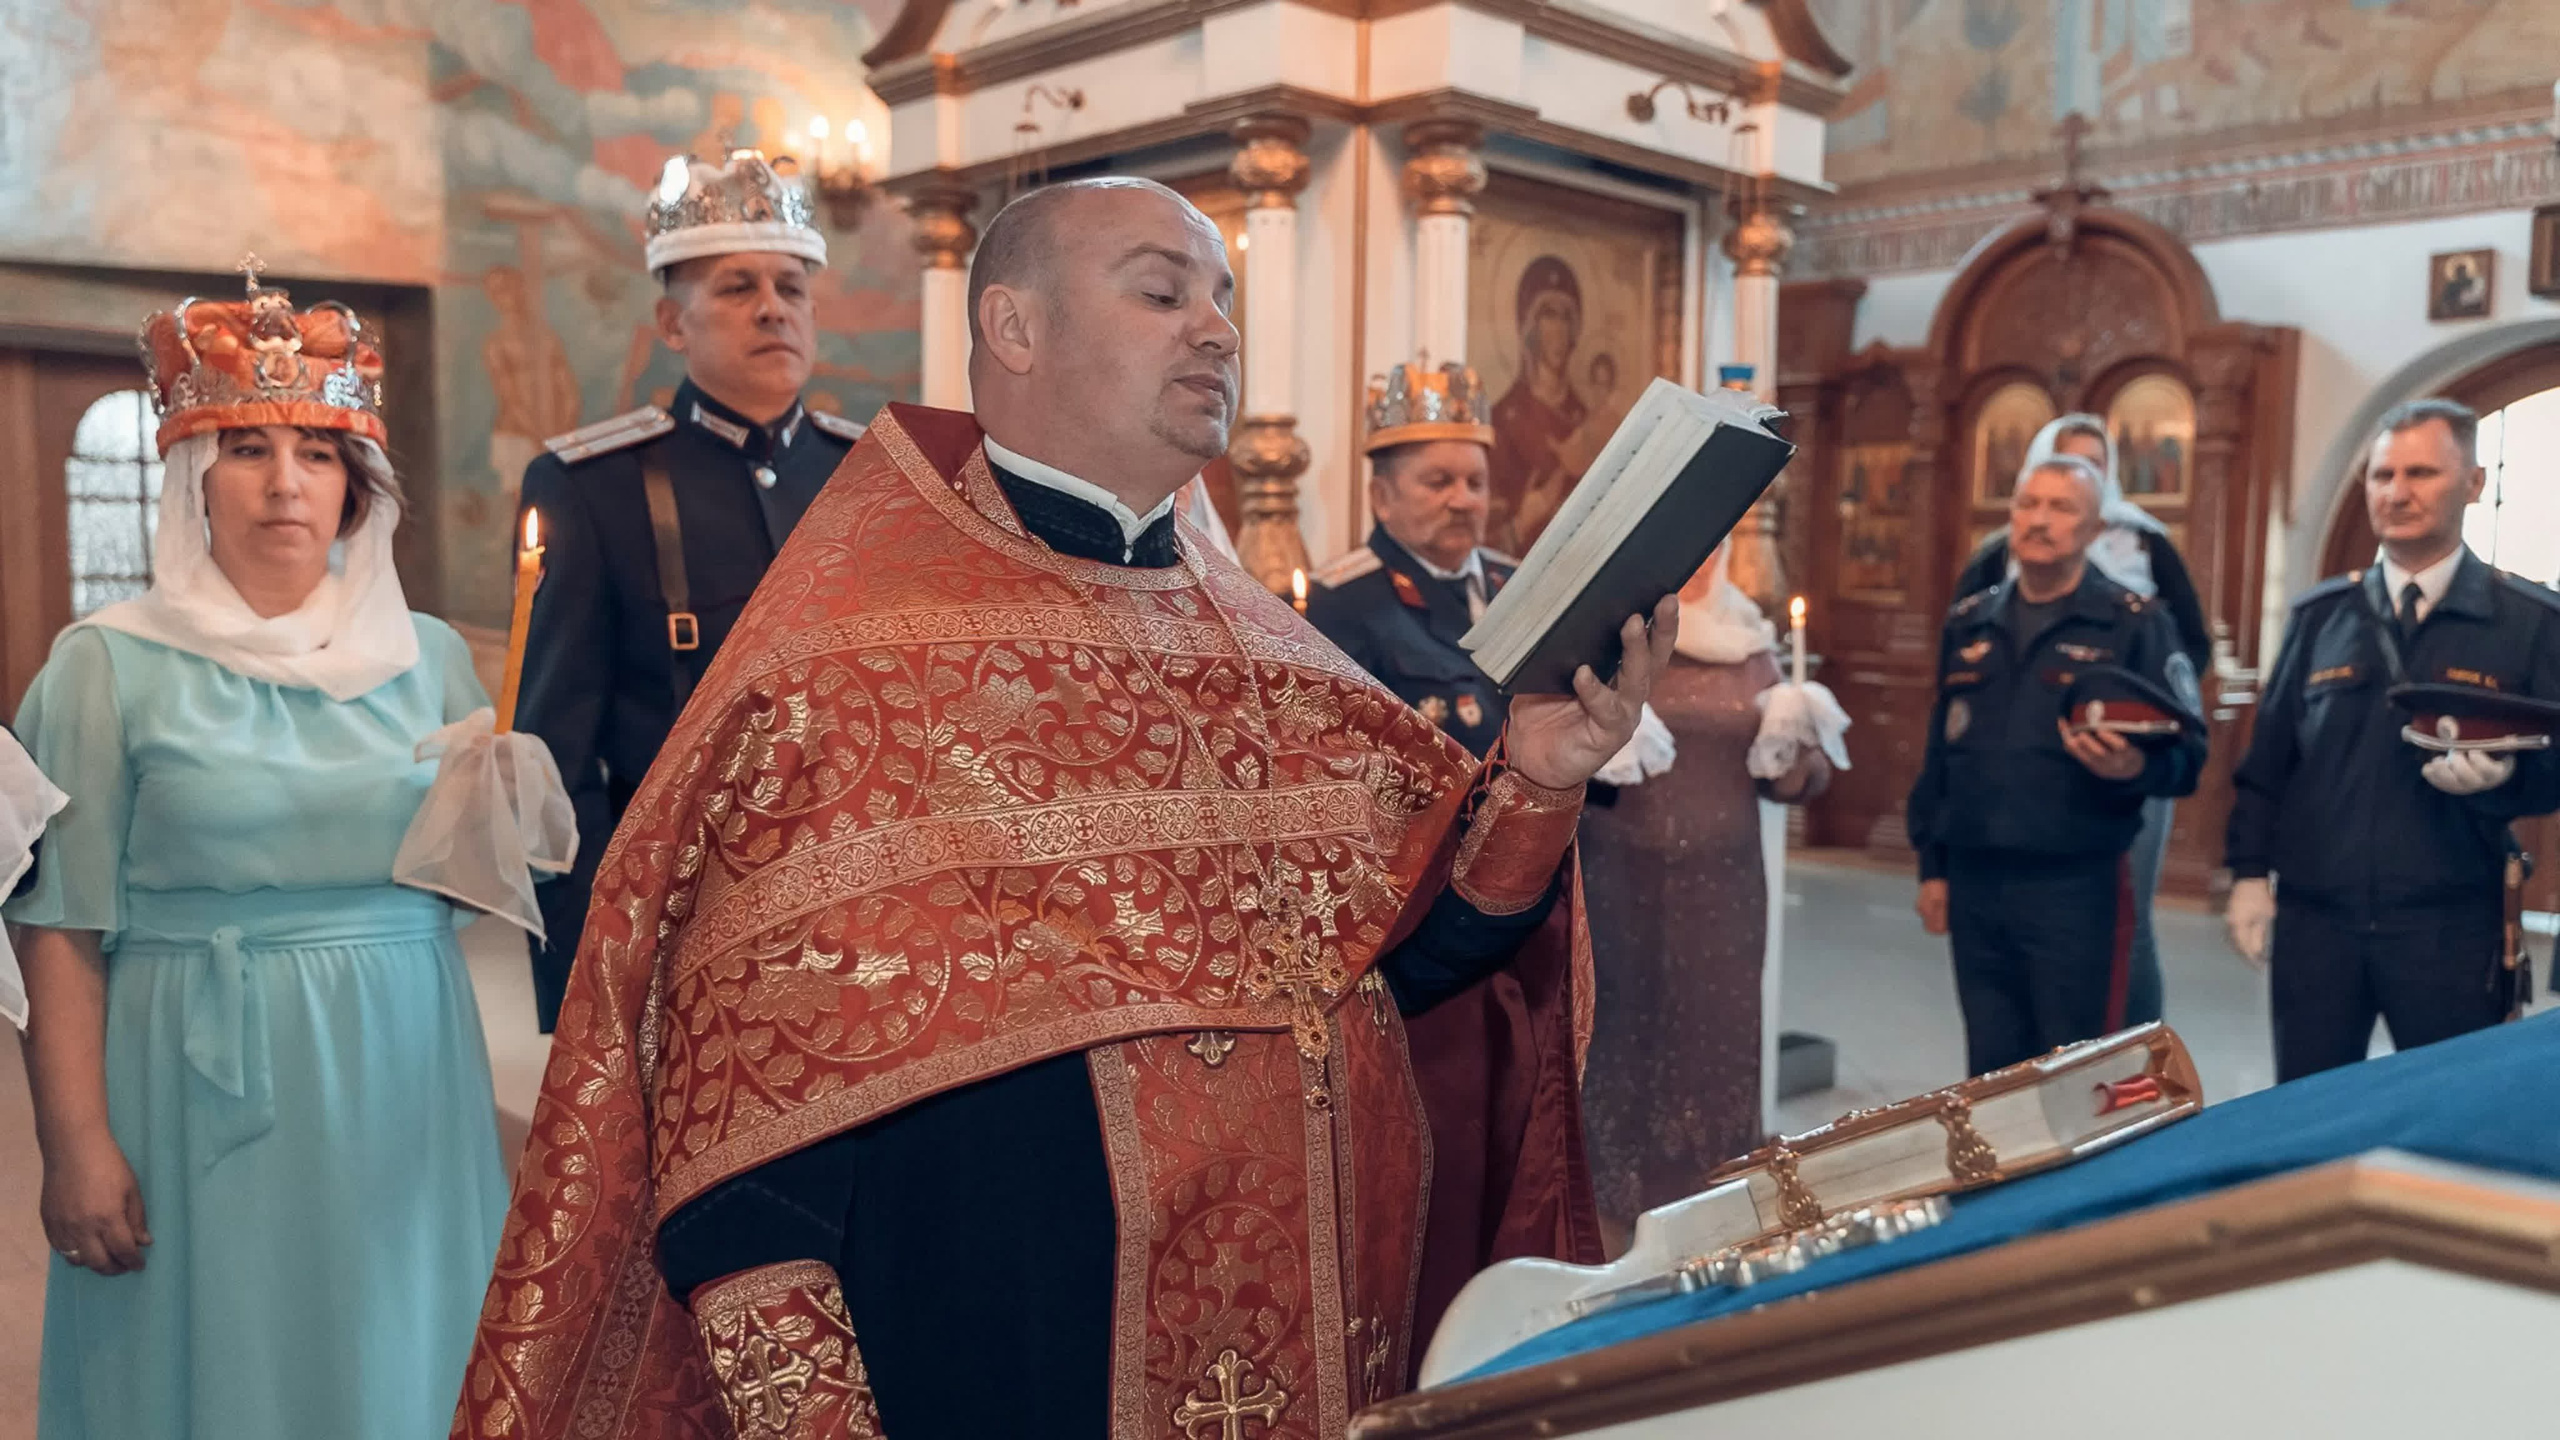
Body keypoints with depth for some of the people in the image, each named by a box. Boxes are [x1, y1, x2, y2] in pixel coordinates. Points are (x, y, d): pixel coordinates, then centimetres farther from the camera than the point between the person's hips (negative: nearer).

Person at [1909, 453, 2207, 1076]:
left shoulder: (2134, 623, -3)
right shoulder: (1968, 622, 12)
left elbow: (2188, 753, -7)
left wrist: (2136, 767, -29)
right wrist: (1932, 865, 14)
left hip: (2078, 887, -5)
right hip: (1973, 885, 5)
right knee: (1990, 1077, 13)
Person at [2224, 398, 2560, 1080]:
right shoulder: (2319, 614, 8)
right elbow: (2266, 759, 9)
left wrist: (2504, 777, -21)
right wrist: (2249, 874, 3)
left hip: (2452, 926, -2)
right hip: (2314, 916, 2)